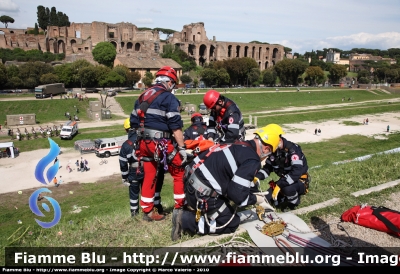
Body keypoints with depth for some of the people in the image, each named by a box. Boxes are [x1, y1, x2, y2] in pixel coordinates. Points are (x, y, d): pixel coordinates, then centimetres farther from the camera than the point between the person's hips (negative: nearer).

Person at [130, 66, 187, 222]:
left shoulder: (143, 96, 14)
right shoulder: (168, 97, -8)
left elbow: (133, 122, 16)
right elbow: (175, 126, -15)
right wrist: (182, 148, -12)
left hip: (144, 143, 7)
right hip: (161, 144, -7)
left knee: (149, 176, 16)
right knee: (180, 173, 8)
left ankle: (147, 211, 23)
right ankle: (179, 208, 13)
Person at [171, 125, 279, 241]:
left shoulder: (242, 146, 13)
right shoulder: (252, 160, -16)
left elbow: (245, 180, 26)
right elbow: (237, 194, -17)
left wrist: (261, 198, 30)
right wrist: (256, 199, 2)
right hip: (201, 193, -9)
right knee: (231, 224, 10)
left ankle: (191, 210, 18)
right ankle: (186, 221, 2)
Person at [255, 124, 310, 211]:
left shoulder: (292, 149, -29)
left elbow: (297, 172, -40)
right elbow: (267, 167, 4)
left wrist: (279, 185, -43)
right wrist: (257, 176, -17)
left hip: (300, 180, -7)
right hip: (285, 180, 7)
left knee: (287, 189, -39)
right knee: (267, 199, -4)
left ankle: (294, 202, -5)